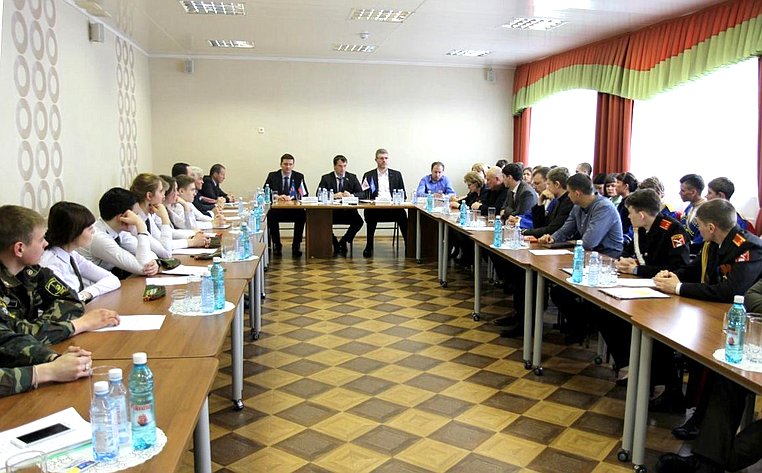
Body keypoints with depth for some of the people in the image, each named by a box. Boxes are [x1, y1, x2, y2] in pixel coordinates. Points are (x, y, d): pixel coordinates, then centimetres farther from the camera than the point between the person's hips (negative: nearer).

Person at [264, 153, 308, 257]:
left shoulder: (299, 177, 9)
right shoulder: (272, 176, 8)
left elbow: (305, 195, 2)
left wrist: (292, 197, -17)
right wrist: (277, 197, -19)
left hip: (294, 209, 0)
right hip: (277, 209, 0)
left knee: (302, 215, -32)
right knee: (271, 215, -33)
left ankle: (296, 246, -18)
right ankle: (277, 245, -15)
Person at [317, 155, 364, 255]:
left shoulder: (352, 177, 11)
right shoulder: (326, 178, 7)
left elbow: (361, 193, 3)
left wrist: (351, 195, -18)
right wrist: (333, 195, -20)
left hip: (348, 210, 1)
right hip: (331, 211, -1)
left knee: (359, 221, -27)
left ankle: (343, 242, -3)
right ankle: (335, 243, -4)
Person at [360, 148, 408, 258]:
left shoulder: (396, 175, 18)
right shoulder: (368, 175, 15)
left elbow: (403, 195, 16)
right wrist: (365, 189, -12)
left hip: (393, 207, 1)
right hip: (375, 208, -1)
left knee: (402, 215, -31)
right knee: (370, 215, -34)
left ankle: (409, 245, -22)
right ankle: (369, 246, -19)